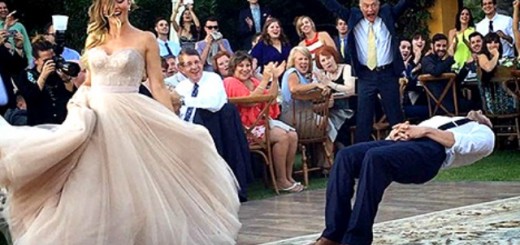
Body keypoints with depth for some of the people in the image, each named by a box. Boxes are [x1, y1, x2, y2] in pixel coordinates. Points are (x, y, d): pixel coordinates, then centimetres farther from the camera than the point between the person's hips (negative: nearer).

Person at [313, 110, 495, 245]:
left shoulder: (485, 134, 26)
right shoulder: (441, 119, 44)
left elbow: (463, 144, 1)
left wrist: (427, 131, -8)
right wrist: (399, 131, 5)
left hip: (433, 151, -6)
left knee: (375, 157, -36)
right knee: (346, 156, -24)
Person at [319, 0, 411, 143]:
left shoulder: (388, 14, 4)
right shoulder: (353, 17, 4)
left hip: (388, 74, 0)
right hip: (366, 76, 0)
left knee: (395, 116, 7)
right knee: (363, 118, 1)